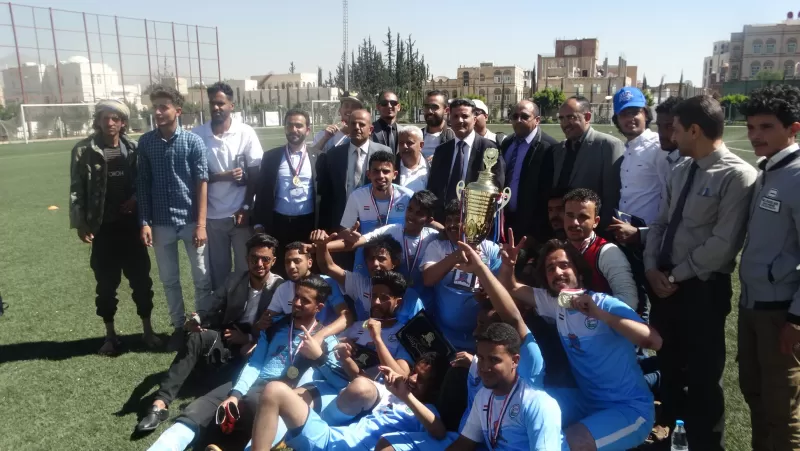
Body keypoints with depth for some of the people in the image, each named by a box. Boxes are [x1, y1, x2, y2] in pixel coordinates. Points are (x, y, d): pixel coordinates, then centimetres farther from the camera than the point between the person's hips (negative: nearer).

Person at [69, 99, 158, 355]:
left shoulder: (133, 148, 2)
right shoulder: (84, 150, -3)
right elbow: (76, 189, -2)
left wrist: (136, 198, -10)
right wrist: (80, 223, -7)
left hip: (131, 224, 1)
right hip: (103, 228, -1)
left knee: (141, 278, 7)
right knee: (106, 283, 8)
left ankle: (147, 330, 22)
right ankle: (110, 335, 23)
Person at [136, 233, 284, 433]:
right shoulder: (234, 279, 9)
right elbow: (215, 311, 4)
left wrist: (248, 339, -18)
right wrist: (198, 320, -18)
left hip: (255, 349, -3)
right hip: (227, 339, 3)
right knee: (198, 338, -29)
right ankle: (161, 402, -32)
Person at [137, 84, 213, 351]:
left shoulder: (193, 141, -6)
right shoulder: (145, 142, 2)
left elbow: (202, 183, -7)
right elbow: (143, 184, 5)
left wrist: (201, 223, -11)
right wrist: (144, 222, -1)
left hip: (190, 221, -2)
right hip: (161, 223, 3)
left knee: (202, 278, 7)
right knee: (169, 279, 13)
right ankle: (179, 326, 29)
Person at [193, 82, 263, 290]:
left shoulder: (246, 133, -4)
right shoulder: (197, 134, -1)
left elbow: (255, 175, -3)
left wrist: (246, 208, -7)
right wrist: (223, 176, -14)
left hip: (241, 213, -1)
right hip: (212, 215, 1)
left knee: (244, 266, 7)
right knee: (217, 268, 10)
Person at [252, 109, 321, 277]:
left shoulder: (317, 157, 3)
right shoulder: (271, 156, 5)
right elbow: (262, 191, 7)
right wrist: (259, 223, 2)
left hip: (308, 224, -1)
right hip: (278, 223, 1)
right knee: (278, 270, 8)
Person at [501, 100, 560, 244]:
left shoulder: (548, 147, -14)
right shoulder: (506, 144, 9)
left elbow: (549, 194, -14)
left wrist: (536, 232, -14)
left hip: (531, 227, -6)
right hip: (504, 220, 6)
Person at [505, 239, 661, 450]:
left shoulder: (605, 304, -19)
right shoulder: (554, 303, 2)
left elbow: (654, 341, -32)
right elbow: (511, 288, 12)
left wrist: (599, 314, -38)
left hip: (630, 409, -6)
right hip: (588, 402, 7)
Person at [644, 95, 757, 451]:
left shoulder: (737, 176, -15)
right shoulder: (682, 171, 9)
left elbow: (722, 244, -19)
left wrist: (675, 275, -13)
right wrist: (652, 267, -2)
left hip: (702, 289, -7)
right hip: (664, 283, 7)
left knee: (702, 375, 7)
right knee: (668, 365, 20)